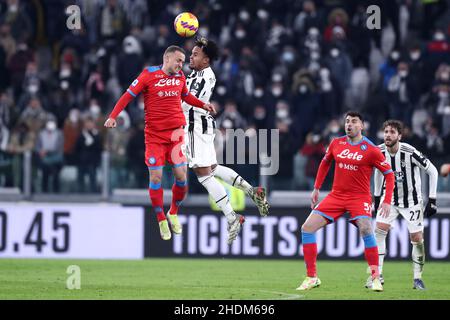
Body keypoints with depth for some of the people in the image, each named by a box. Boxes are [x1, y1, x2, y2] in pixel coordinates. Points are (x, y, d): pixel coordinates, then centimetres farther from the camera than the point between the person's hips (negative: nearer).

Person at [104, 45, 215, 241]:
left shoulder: (180, 77, 7)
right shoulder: (149, 75, -6)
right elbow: (128, 95, -5)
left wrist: (203, 105, 10)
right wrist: (113, 116, -15)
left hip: (176, 133, 4)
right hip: (154, 135, -4)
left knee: (181, 177, -2)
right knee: (156, 178, -4)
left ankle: (173, 214, 21)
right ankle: (161, 221, 10)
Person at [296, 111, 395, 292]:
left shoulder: (371, 150, -9)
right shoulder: (336, 144, 4)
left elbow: (389, 174, -4)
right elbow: (325, 162, 22)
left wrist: (387, 201, -12)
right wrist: (316, 188, 20)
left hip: (359, 196, -5)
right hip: (336, 195, 5)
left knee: (365, 229, -30)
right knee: (307, 228, -7)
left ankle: (375, 278, -16)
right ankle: (311, 278, 2)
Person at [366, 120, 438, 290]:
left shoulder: (409, 153, -23)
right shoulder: (379, 152, -9)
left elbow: (432, 171, -12)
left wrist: (432, 199, -13)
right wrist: (377, 196, 17)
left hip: (411, 200, -3)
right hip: (389, 198, 3)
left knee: (417, 239, -5)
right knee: (379, 230, -14)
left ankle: (417, 278, 11)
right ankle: (377, 275, -8)